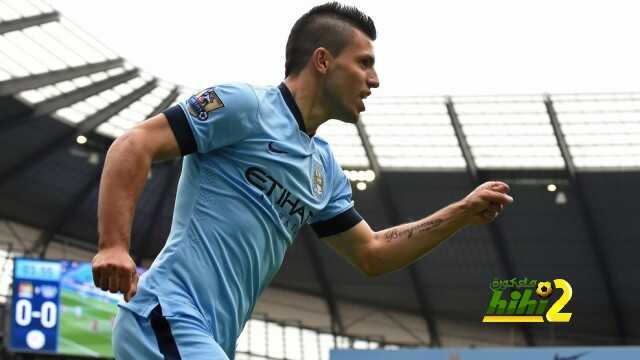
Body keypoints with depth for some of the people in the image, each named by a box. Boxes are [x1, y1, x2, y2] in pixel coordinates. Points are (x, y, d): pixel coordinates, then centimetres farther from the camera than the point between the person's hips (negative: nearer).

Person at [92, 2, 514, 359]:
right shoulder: (245, 104, -6)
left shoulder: (325, 167, 20)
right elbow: (135, 145, -11)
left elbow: (371, 254, 28)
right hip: (167, 320, -9)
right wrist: (114, 246, -24)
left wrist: (463, 212, 22)